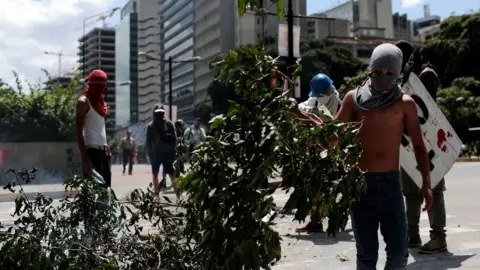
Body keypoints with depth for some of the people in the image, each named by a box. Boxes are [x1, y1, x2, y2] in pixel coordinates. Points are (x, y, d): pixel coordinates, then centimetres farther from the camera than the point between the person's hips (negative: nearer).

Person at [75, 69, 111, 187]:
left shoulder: (100, 101, 16)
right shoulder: (83, 102, -7)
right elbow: (78, 132, -13)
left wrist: (106, 147, 16)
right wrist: (84, 158, -20)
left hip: (103, 149, 9)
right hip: (91, 150, -9)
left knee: (105, 186, 9)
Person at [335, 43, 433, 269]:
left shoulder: (405, 103, 4)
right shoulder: (354, 98, 5)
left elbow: (418, 145, 7)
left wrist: (426, 182, 0)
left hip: (391, 183, 1)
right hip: (360, 183, 0)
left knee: (398, 252, 0)